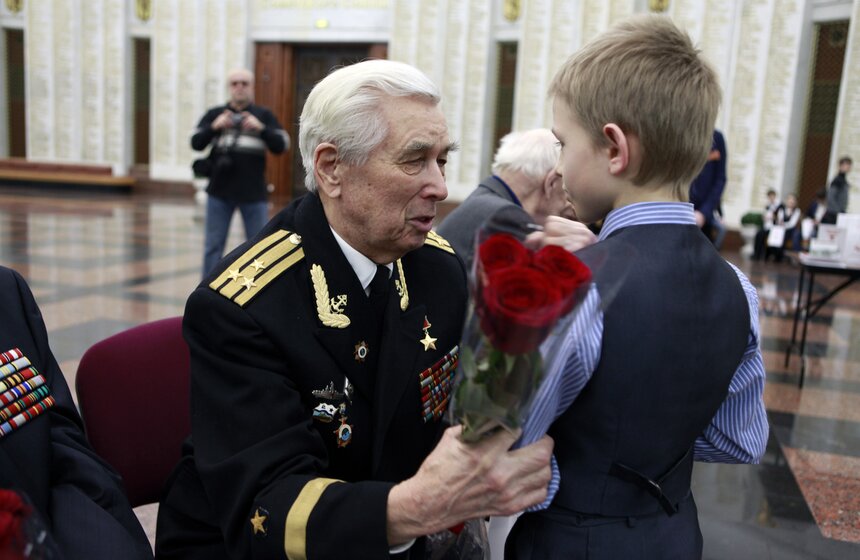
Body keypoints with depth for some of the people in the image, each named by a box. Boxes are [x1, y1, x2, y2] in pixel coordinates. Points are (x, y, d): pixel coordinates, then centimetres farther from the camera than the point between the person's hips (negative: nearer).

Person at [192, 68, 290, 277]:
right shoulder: (214, 114, 9)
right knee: (213, 245, 6)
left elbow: (281, 145, -3)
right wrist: (214, 127, -17)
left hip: (254, 193, -1)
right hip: (219, 192, 1)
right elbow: (196, 143, 0)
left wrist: (261, 128, -19)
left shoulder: (264, 115, 7)